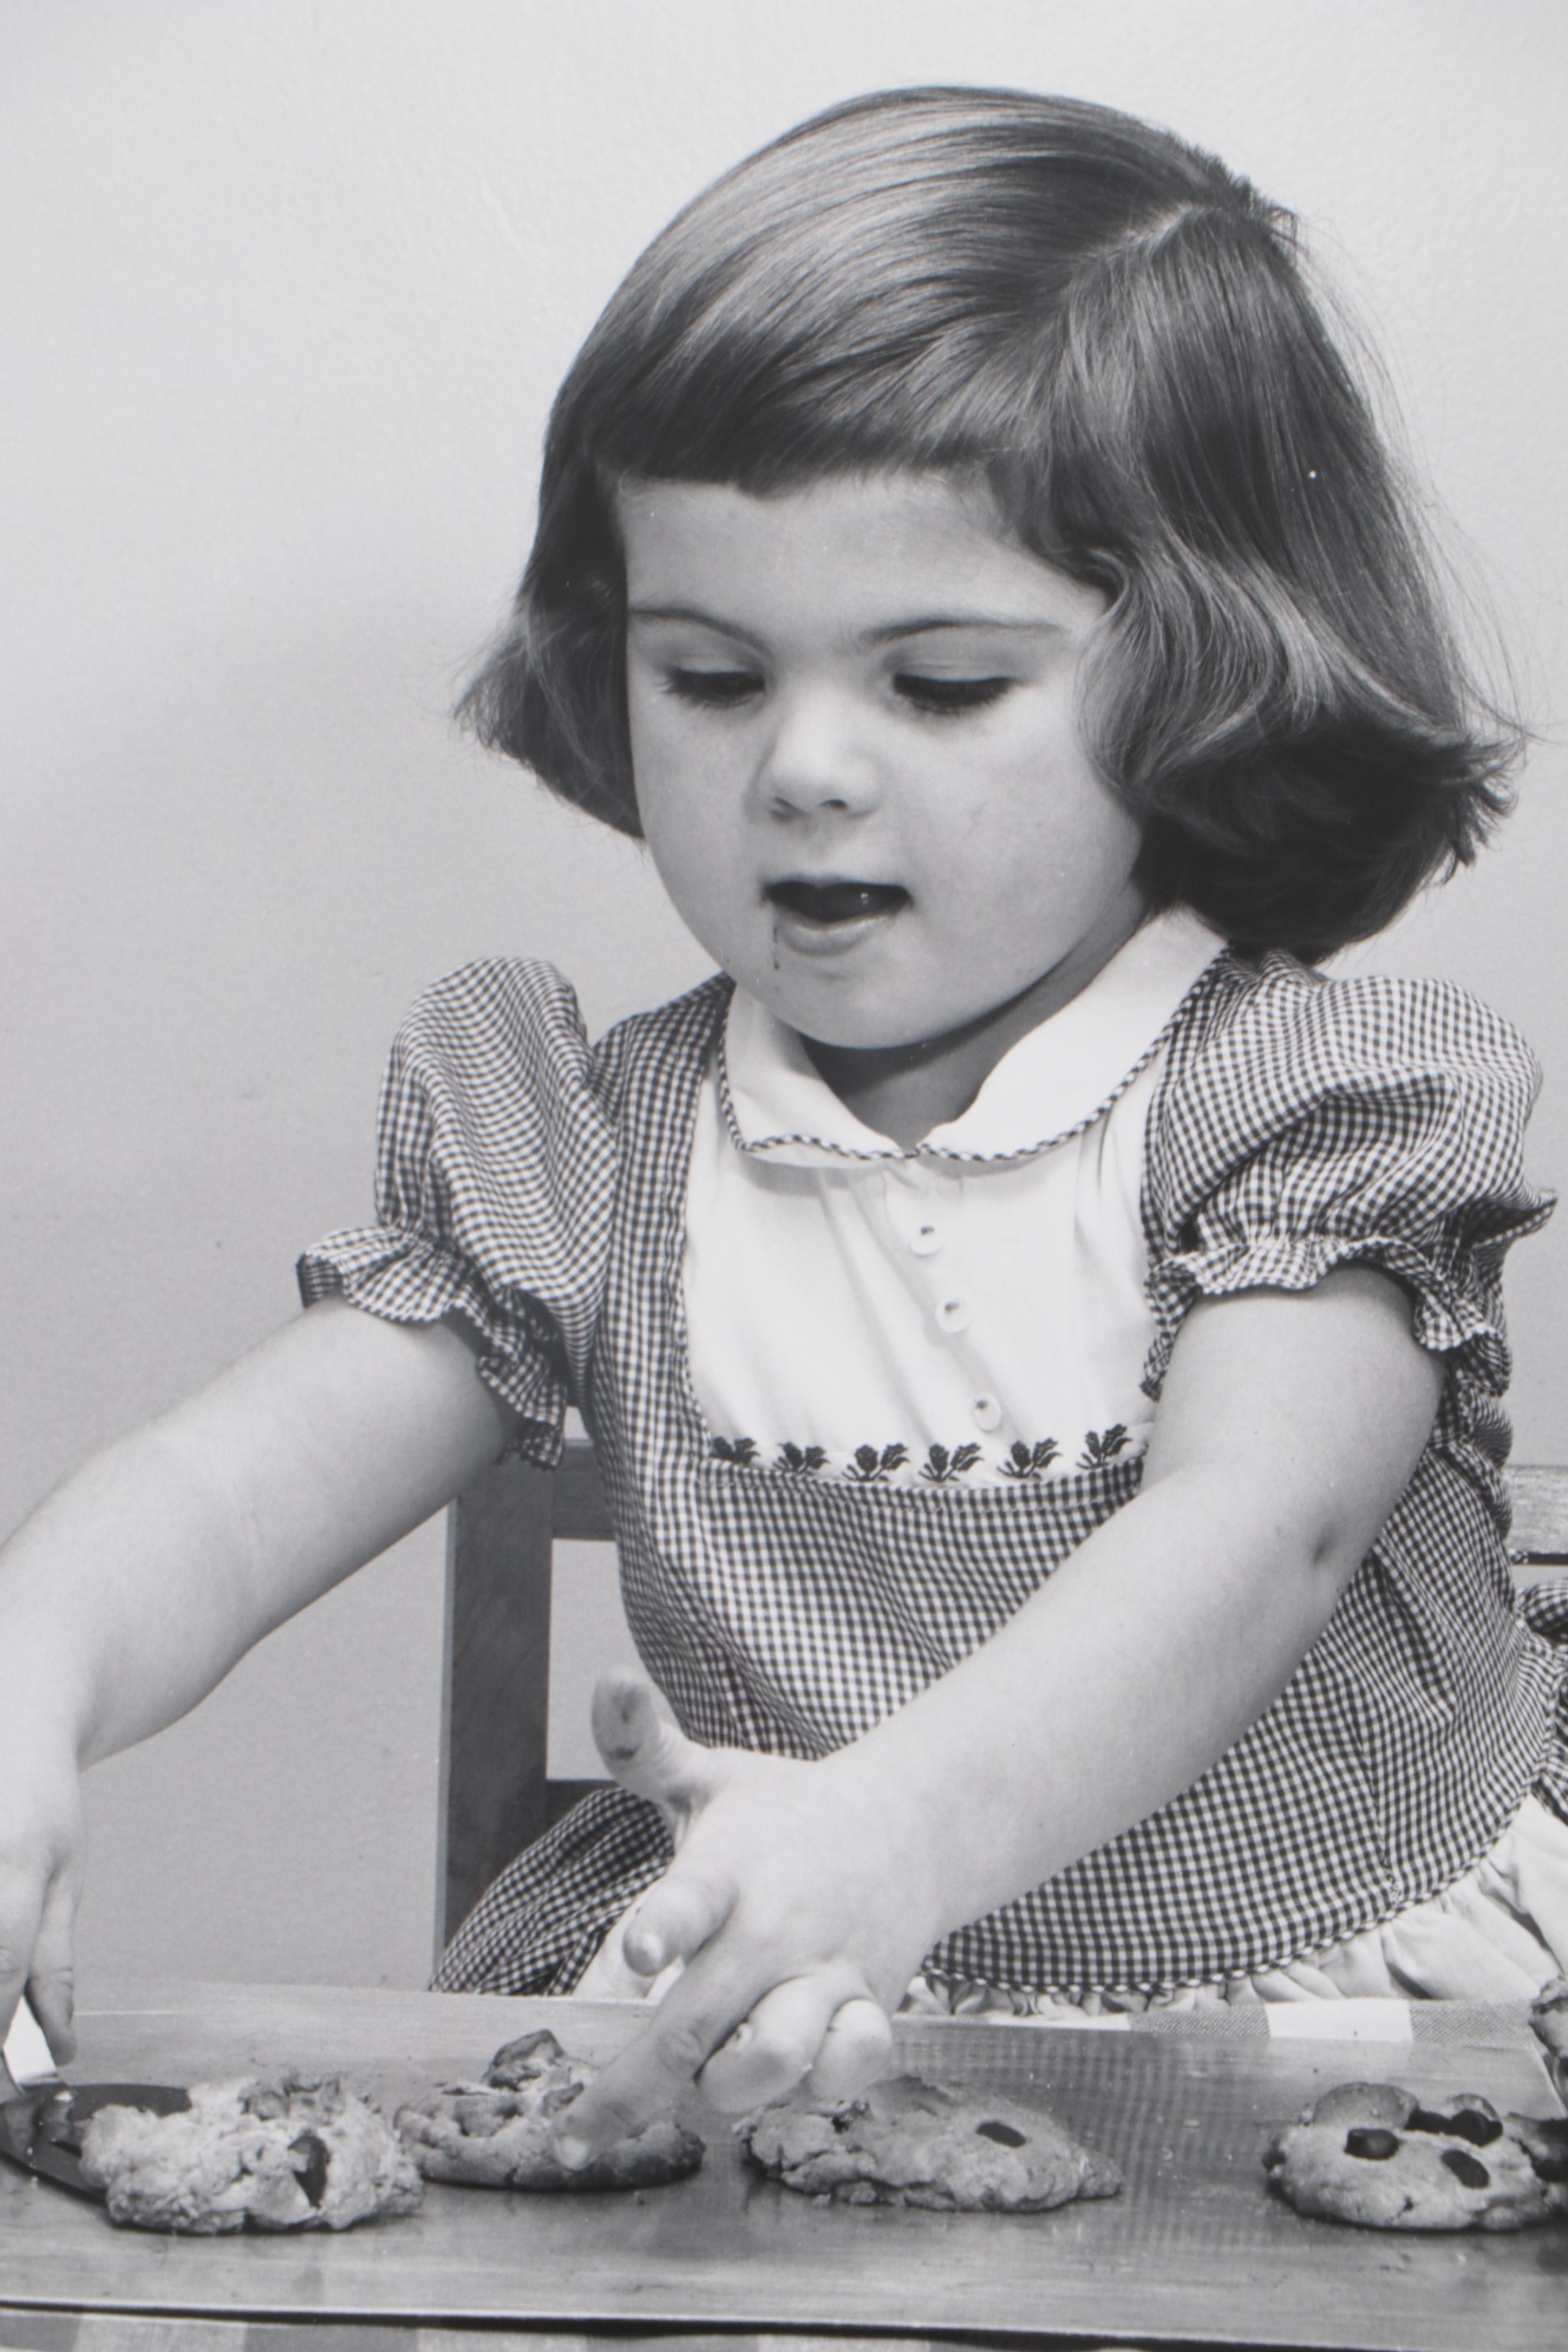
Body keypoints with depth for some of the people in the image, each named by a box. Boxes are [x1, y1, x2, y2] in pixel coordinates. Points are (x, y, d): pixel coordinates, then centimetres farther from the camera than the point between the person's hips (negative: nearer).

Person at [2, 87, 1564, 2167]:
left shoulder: (1321, 1103, -4)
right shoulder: (592, 1159, 6)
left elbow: (1242, 1541, -20)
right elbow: (239, 1485, -2)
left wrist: (894, 1835, -40)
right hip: (815, 2051, 3)